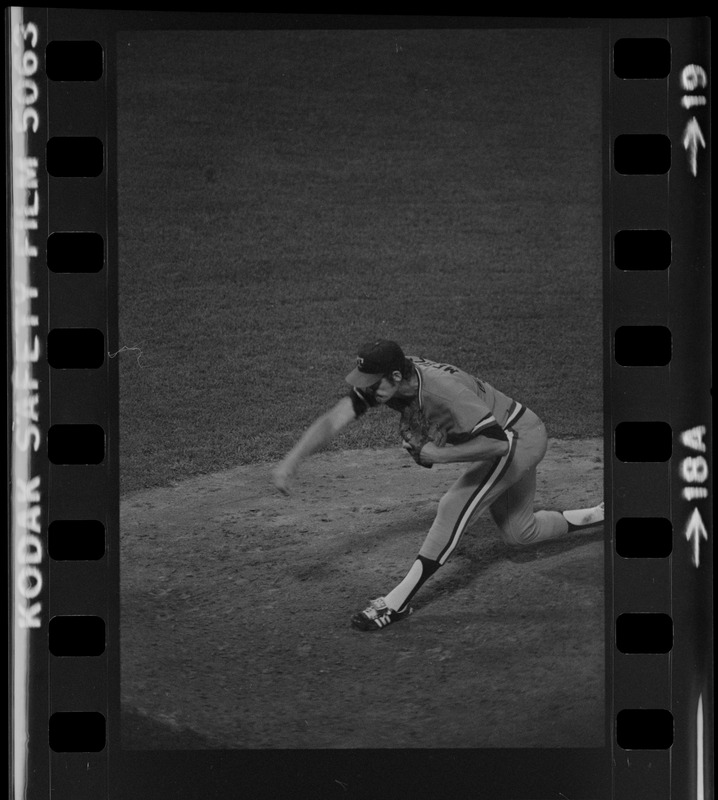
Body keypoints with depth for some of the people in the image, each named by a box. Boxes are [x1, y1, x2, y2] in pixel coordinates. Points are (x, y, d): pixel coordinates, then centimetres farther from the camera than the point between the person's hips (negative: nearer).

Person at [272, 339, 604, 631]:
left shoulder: (444, 390, -40)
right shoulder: (382, 381, -18)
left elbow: (498, 443, -44)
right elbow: (333, 420, -21)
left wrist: (439, 455, -37)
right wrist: (290, 462, -32)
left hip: (520, 435, -9)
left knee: (454, 507, -23)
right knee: (517, 533, 20)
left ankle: (397, 603, -19)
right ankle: (601, 516, 37)